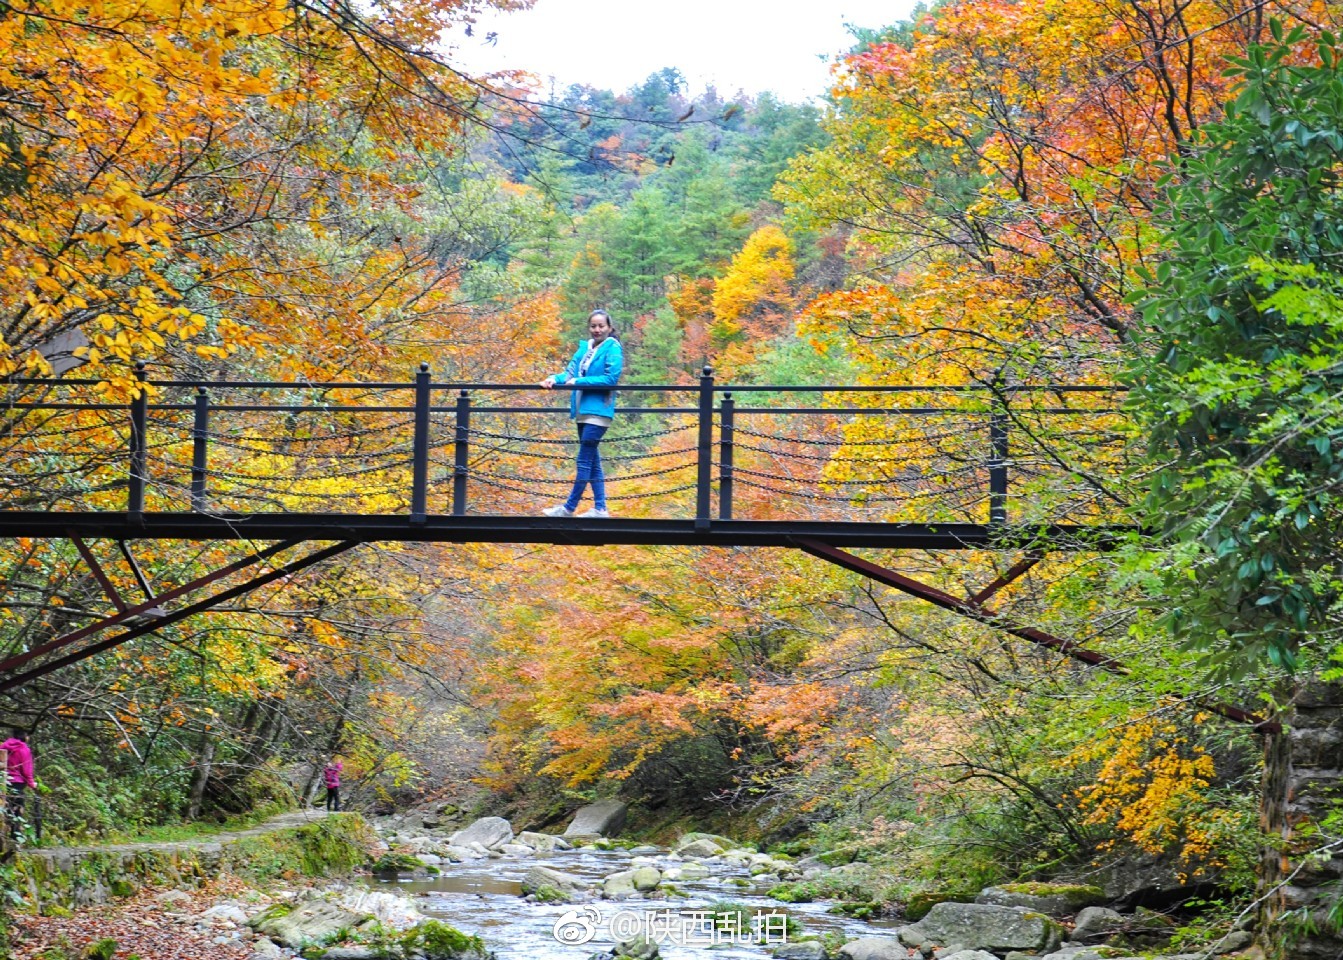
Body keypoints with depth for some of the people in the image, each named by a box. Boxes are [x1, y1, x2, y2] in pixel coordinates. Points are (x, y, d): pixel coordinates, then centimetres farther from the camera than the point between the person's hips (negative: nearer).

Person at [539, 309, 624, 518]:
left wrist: (580, 381, -16)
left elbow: (611, 378, -14)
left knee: (585, 461, -6)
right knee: (592, 461, 9)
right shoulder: (585, 348, 14)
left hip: (598, 410, -8)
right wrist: (555, 379, -12)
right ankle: (600, 508, 12)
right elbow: (571, 372, 8)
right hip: (583, 410, 8)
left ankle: (569, 508, -4)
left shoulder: (612, 349, -6)